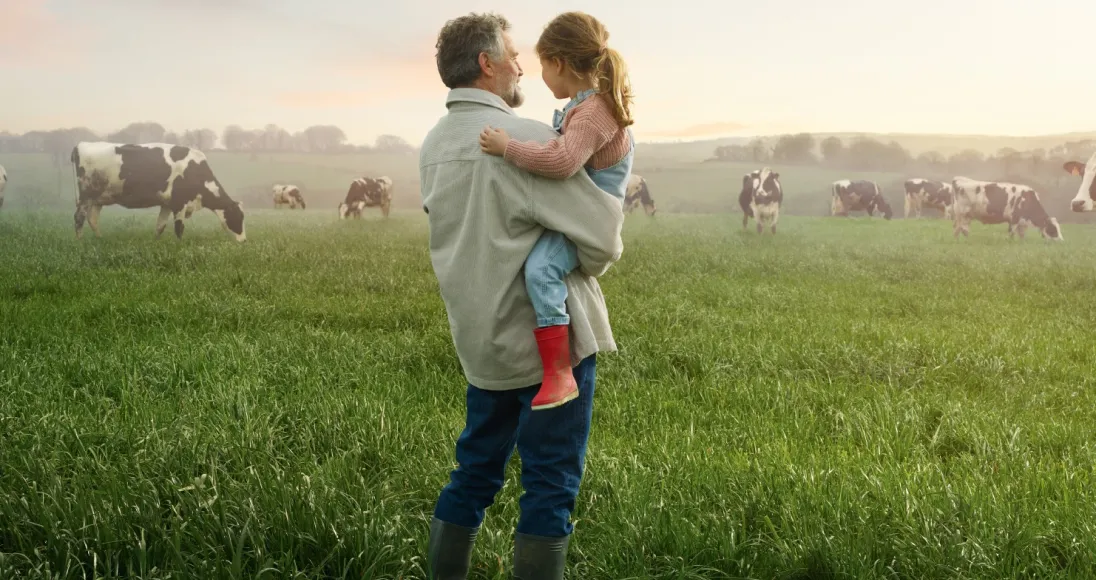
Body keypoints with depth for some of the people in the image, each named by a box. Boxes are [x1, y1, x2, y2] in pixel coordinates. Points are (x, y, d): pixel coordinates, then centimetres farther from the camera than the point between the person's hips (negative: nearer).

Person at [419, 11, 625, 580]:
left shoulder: (434, 146, 7)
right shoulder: (523, 139, -18)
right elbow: (603, 234, -18)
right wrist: (587, 266, 3)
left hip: (481, 340, 8)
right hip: (550, 337, -8)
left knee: (474, 471, 17)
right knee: (551, 485, 1)